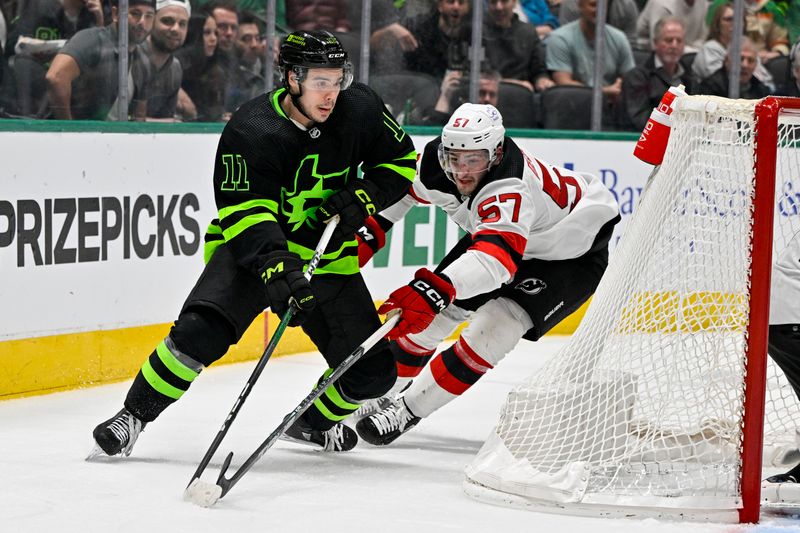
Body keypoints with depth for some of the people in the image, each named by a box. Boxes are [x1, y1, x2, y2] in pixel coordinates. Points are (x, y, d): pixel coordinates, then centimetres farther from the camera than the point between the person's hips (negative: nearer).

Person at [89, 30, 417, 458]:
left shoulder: (360, 109, -8)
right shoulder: (251, 131, -22)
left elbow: (402, 161, 7)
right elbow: (244, 213, -29)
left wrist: (363, 197, -13)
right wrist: (278, 270, -45)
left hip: (328, 260, 5)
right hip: (249, 247, -4)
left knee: (373, 372, 0)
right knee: (201, 330, -28)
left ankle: (313, 421, 30)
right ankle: (133, 416, -11)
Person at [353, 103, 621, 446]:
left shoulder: (509, 190, -44)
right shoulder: (436, 161, -22)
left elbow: (497, 255, -61)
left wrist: (435, 288, -75)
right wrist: (368, 231, 0)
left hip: (576, 252, -8)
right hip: (499, 231, 8)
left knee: (495, 325, -24)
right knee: (436, 311, 1)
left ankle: (409, 409, -14)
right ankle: (378, 393, 21)